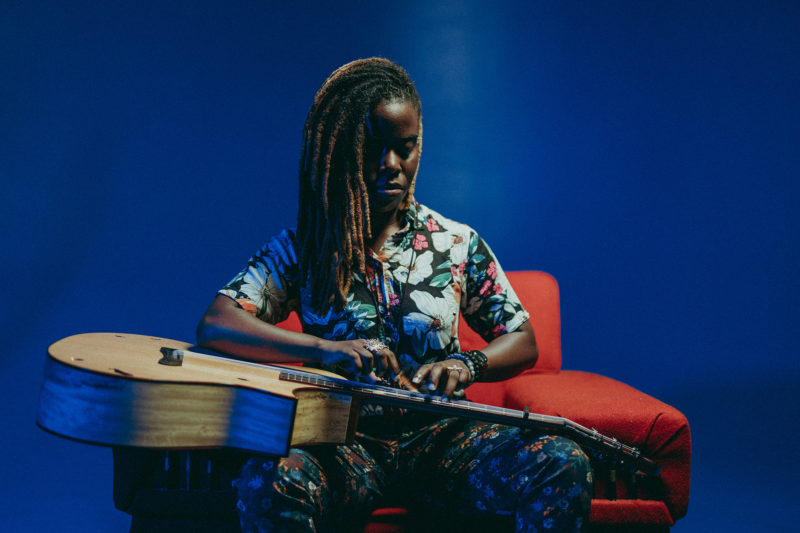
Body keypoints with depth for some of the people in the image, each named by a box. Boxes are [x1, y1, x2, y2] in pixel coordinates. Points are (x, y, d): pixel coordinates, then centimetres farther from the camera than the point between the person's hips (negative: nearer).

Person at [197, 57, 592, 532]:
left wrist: (466, 365, -11)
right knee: (271, 481, -37)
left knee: (564, 465, -26)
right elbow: (215, 327, -9)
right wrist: (327, 349, -23)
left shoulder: (458, 244, 10)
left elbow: (523, 341, 13)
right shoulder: (303, 248, 4)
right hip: (344, 440, -2)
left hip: (439, 438, 2)